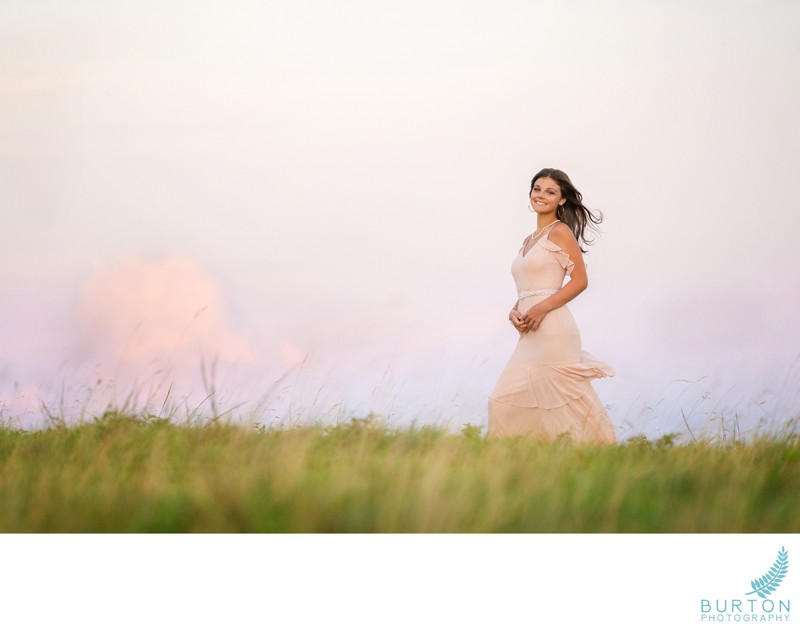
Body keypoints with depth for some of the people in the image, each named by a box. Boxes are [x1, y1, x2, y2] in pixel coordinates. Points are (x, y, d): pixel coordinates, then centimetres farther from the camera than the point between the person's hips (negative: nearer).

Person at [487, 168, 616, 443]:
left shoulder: (560, 232, -2)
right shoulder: (529, 241, 22)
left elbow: (580, 280, -9)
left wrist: (542, 308, -17)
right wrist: (514, 312, 3)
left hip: (552, 327, -8)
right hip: (530, 333, 8)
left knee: (563, 401, -8)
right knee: (505, 400, 1)